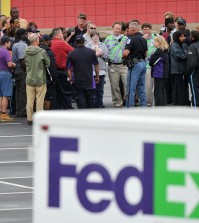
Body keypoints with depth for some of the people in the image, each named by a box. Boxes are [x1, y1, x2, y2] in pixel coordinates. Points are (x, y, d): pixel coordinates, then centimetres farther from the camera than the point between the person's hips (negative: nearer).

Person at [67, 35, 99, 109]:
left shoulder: (71, 54, -5)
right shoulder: (91, 52, -2)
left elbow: (69, 69, -3)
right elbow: (96, 65, 5)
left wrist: (71, 79, 7)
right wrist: (97, 76, 16)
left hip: (77, 82, -1)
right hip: (89, 81, 1)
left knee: (80, 100, 2)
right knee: (90, 99, 11)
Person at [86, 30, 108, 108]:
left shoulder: (103, 45, 13)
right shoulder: (87, 46, 4)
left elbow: (107, 57, 7)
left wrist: (101, 53, -9)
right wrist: (96, 54, -11)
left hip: (101, 70, 3)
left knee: (100, 89, 5)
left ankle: (99, 104, 11)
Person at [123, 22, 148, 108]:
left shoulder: (132, 39, -13)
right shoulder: (143, 39, 11)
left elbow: (126, 53, -19)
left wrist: (123, 55, 1)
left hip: (135, 64, -8)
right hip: (143, 63, 8)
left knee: (131, 88, -5)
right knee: (141, 88, 12)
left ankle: (129, 108, -5)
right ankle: (143, 106, 11)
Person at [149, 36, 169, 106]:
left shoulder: (159, 51, -17)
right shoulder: (165, 51, 10)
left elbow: (151, 62, -13)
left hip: (158, 74, -9)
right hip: (165, 73, 9)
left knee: (157, 91, -4)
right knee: (162, 90, 15)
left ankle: (158, 105, -4)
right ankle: (163, 104, 18)